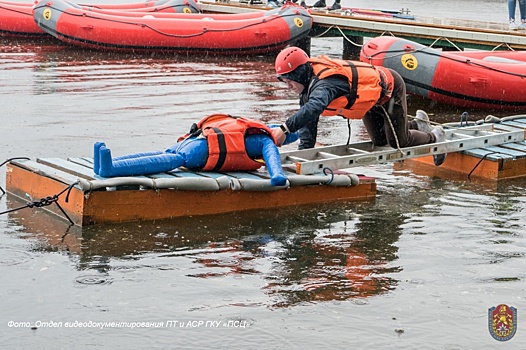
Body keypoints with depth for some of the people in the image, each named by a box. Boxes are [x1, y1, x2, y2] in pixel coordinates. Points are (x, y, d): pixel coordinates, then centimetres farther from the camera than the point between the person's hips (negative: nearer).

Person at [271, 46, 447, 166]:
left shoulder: (324, 84, -41)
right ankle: (418, 125, 44)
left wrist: (284, 129, -68)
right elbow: (308, 124, -7)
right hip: (372, 100, 9)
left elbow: (313, 108, -62)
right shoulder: (307, 86, -12)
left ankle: (433, 138, 28)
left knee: (398, 143, -1)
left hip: (389, 87, -9)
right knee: (380, 141, 19)